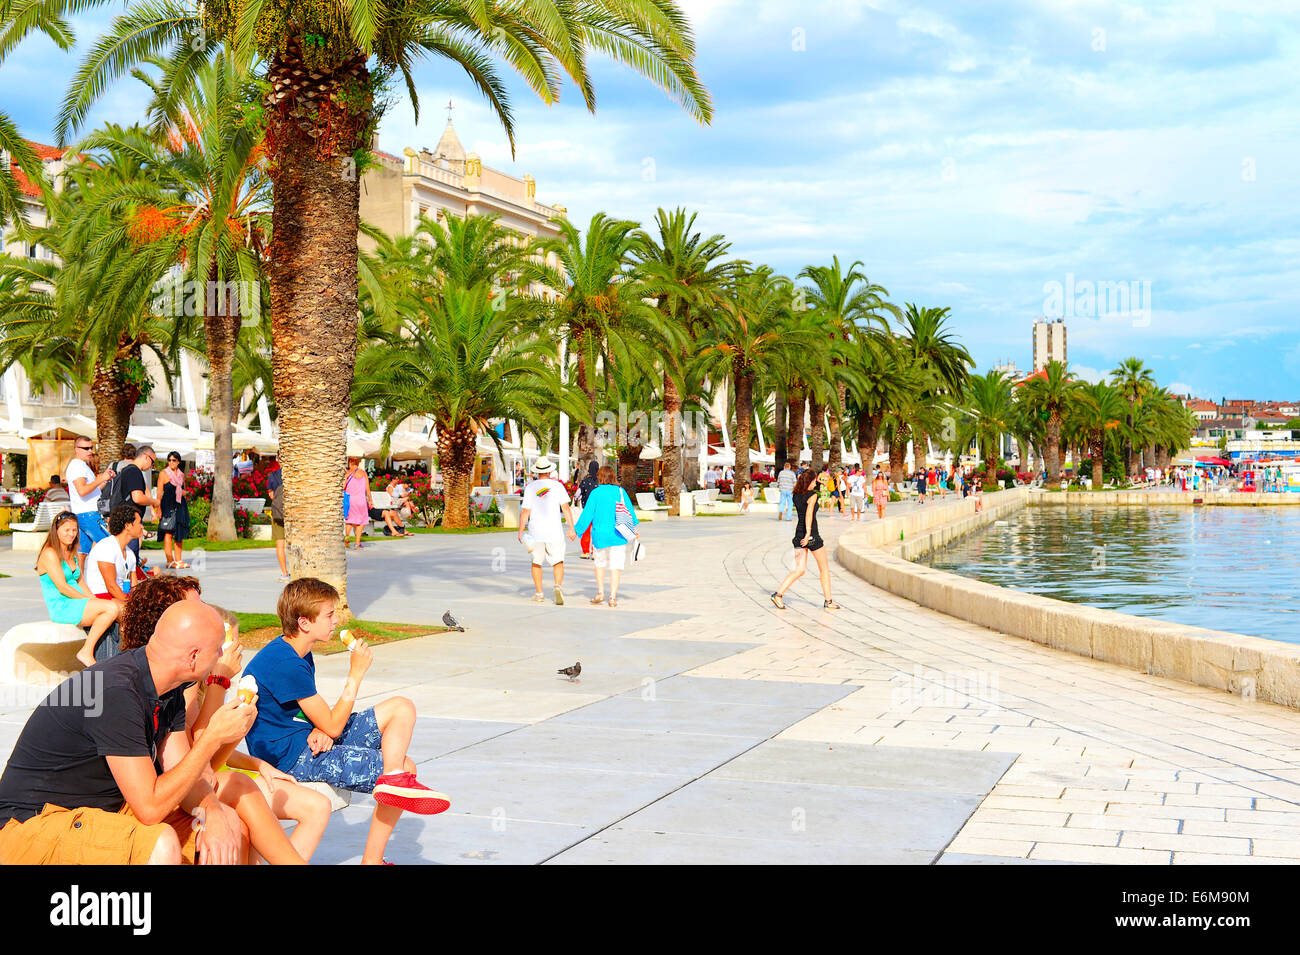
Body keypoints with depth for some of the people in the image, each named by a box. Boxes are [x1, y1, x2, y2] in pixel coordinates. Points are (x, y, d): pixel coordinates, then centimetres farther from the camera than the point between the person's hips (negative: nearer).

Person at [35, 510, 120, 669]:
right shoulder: (50, 554, -8)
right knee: (111, 608, -25)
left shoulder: (71, 554, 20)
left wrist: (93, 599, 2)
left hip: (76, 604, 9)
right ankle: (86, 652, -19)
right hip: (61, 607, -9)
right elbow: (62, 587, -14)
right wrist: (90, 601, -12)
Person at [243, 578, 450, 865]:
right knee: (405, 766, -11)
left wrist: (322, 731, -8)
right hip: (293, 757, -10)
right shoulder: (286, 664, -23)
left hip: (309, 739, 10)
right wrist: (356, 673, -14)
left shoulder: (297, 653, 10)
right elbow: (333, 726, -19)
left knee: (402, 708, 0)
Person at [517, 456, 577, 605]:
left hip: (535, 532, 1)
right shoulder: (557, 485, -1)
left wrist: (520, 532, 3)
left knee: (536, 562, 15)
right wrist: (572, 529, -3)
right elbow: (566, 508, -6)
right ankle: (558, 586, -20)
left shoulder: (530, 487, -2)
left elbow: (525, 511, -4)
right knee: (558, 562, 5)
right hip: (554, 531, -1)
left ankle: (539, 593, 17)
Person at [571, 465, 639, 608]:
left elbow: (587, 514, -3)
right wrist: (635, 530, 7)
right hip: (618, 535, 0)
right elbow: (630, 511, 0)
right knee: (616, 566, 2)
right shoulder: (620, 491, -2)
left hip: (599, 534, 0)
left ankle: (600, 592, 15)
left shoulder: (595, 493, -4)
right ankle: (613, 597, -3)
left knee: (600, 563, 20)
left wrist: (576, 530, 6)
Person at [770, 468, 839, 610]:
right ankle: (828, 601, 14)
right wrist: (808, 533, -28)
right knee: (824, 569, 9)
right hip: (812, 535, -7)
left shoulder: (796, 495, 8)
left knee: (799, 570, 6)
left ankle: (778, 594, -11)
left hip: (799, 534, 7)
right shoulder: (812, 495, -13)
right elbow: (809, 514, -25)